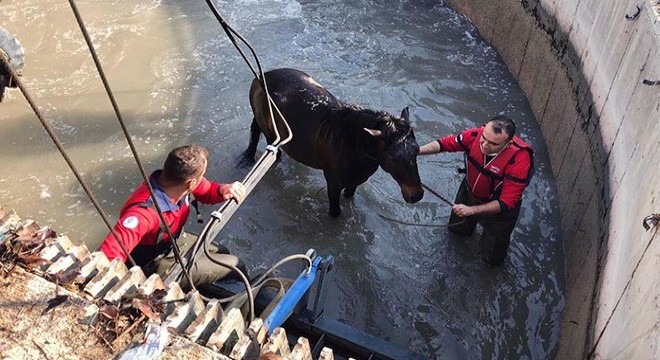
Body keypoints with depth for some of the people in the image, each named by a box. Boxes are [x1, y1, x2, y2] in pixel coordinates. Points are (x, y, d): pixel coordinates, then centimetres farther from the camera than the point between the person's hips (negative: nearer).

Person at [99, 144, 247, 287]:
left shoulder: (177, 183, -20)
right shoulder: (144, 212, -43)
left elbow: (206, 191, -1)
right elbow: (108, 256, -48)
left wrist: (223, 189, -25)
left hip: (176, 241, 7)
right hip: (158, 265, -7)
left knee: (222, 254, 23)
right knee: (234, 266, -2)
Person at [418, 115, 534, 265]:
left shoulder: (519, 160, -41)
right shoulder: (476, 135, -31)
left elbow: (507, 203, -37)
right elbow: (445, 143, -17)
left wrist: (471, 210, -43)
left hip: (498, 207, -3)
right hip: (469, 193, 4)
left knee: (491, 257, 20)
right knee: (456, 226, 34)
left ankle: (493, 260, 55)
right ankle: (465, 230, 67)